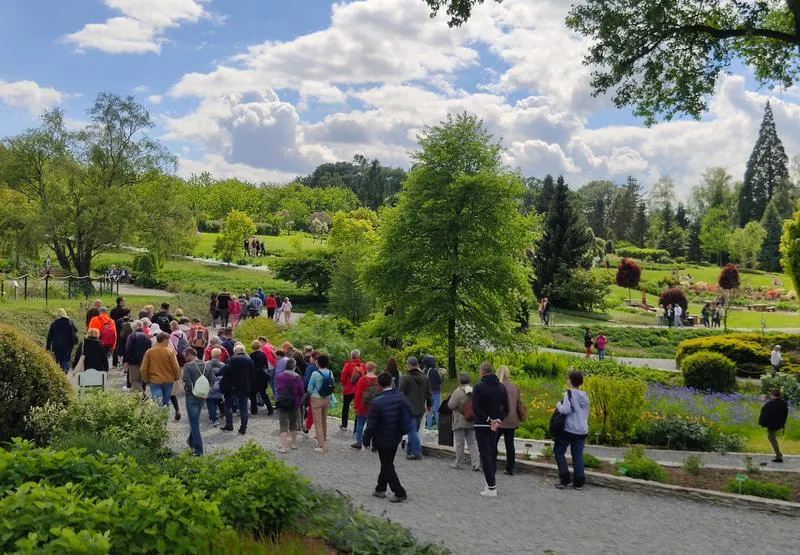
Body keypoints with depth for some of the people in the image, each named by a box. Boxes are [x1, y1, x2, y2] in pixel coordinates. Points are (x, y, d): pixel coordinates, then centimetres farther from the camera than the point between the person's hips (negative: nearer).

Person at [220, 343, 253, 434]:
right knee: (243, 408, 8)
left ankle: (229, 425, 14)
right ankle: (243, 428, 8)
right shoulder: (249, 360, 4)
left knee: (228, 405, 13)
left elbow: (227, 371, -18)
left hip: (233, 387, -5)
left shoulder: (234, 359, -13)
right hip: (245, 388, 5)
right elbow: (251, 373, 8)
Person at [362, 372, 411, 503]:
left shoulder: (378, 402, -23)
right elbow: (409, 415, 4)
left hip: (383, 440, -6)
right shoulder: (400, 397, -6)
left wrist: (366, 441, -5)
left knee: (387, 466, 6)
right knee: (387, 464, 20)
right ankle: (380, 489, 30)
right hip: (396, 438, 6)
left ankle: (400, 493, 5)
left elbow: (371, 424, -18)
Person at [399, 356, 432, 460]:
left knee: (412, 431, -4)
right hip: (420, 409, 6)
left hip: (409, 409, -6)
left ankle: (417, 452, -10)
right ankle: (411, 451, 23)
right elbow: (429, 394, 16)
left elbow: (400, 394, -12)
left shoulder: (405, 378, -11)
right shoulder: (424, 378, 9)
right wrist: (429, 405, 28)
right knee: (414, 431, 16)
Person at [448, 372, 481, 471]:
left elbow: (451, 405, -17)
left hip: (460, 422, -5)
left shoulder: (458, 392, -17)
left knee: (459, 443, 6)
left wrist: (450, 399, 0)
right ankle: (476, 464, 4)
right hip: (472, 422, 5)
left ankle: (458, 464, 15)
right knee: (472, 443, 10)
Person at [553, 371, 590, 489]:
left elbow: (566, 409, -22)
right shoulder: (585, 395, 10)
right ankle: (578, 482, 8)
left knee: (559, 452, 7)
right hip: (582, 430, 7)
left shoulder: (570, 393, -12)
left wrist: (559, 405, -4)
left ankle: (565, 479, 2)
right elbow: (587, 413, 16)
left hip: (569, 429, -6)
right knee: (578, 455, 10)